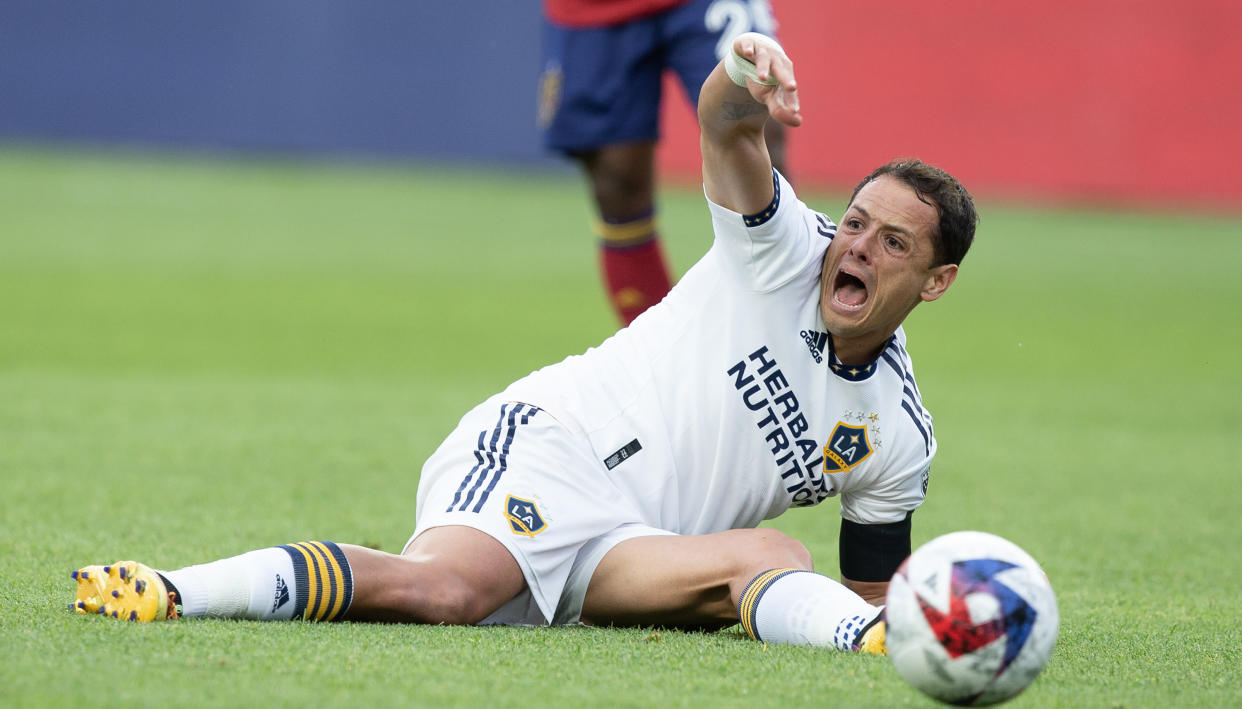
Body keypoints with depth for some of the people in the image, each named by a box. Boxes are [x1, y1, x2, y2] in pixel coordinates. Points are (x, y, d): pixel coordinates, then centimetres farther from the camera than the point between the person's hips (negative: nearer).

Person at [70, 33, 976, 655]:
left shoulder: (899, 440, 14)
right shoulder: (789, 250, 4)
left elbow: (871, 588, 25)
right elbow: (726, 128, -15)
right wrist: (742, 70, -39)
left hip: (627, 547, 4)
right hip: (546, 446, -4)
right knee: (441, 586, -36)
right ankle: (166, 591, -42)